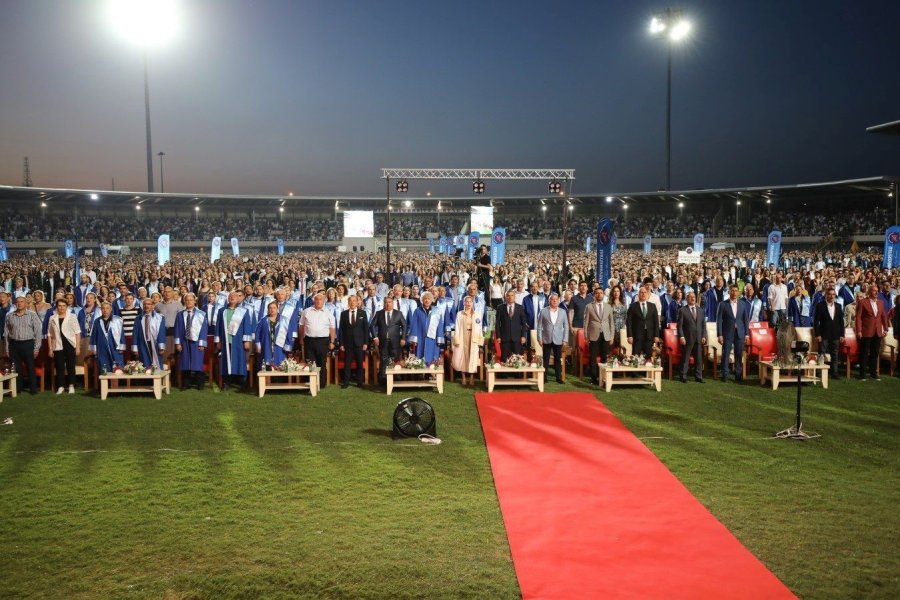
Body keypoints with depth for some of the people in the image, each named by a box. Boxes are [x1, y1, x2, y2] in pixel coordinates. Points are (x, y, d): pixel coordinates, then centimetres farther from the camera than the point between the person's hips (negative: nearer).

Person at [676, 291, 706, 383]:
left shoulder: (700, 310, 14)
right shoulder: (683, 310, 0)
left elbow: (703, 325, 14)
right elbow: (680, 325, -3)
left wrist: (704, 336, 5)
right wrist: (681, 336, -11)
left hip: (699, 339, 4)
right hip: (687, 338, -4)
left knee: (699, 359, 4)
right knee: (685, 359, 0)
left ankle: (698, 377, 11)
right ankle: (684, 377, 7)